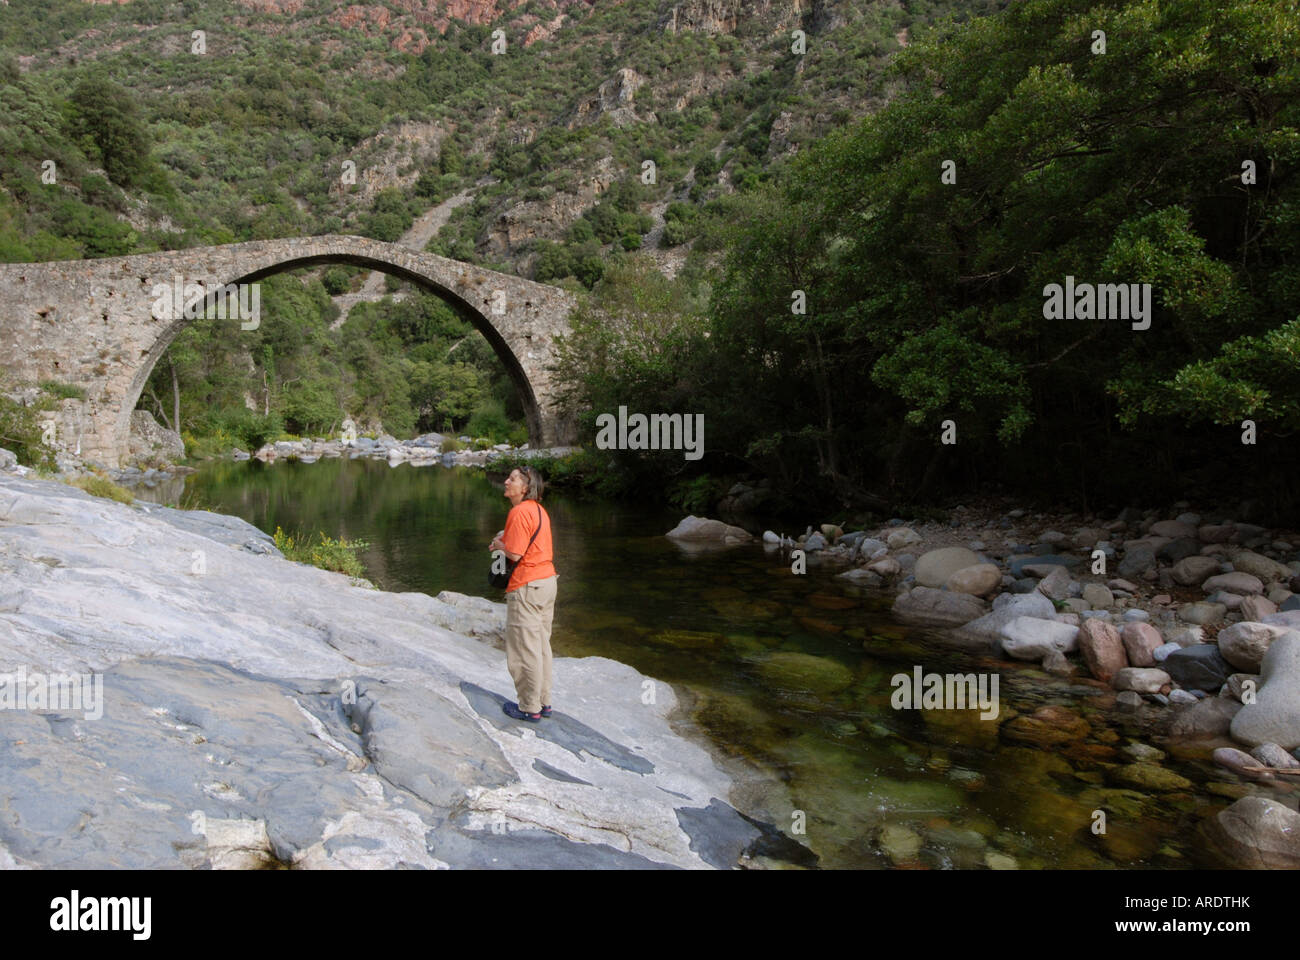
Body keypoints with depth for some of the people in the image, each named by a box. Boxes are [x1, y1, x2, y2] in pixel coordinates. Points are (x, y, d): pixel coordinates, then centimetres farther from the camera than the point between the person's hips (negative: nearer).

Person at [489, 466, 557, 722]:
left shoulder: (519, 512, -18)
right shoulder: (539, 509, 12)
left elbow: (515, 554, -21)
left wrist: (499, 544, -2)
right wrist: (505, 540, 8)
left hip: (527, 586, -10)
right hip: (547, 580, 10)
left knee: (524, 650, 1)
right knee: (542, 645, 17)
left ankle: (529, 708, 10)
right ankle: (543, 701, 26)